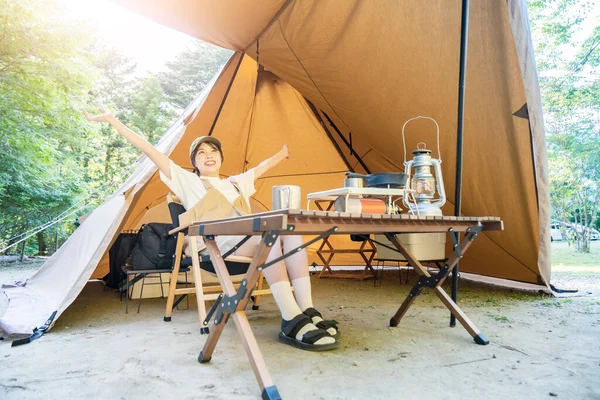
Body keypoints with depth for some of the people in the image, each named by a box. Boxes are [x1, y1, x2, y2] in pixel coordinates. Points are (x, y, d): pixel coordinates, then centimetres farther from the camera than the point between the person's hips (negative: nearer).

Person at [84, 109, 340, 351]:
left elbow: (261, 168, 50)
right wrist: (112, 121, 11)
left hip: (250, 243, 6)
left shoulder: (237, 182, 34)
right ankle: (292, 322, -39)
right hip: (220, 246, -6)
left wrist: (281, 154, 62)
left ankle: (307, 312, -29)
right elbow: (150, 152, 12)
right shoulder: (188, 182, 17)